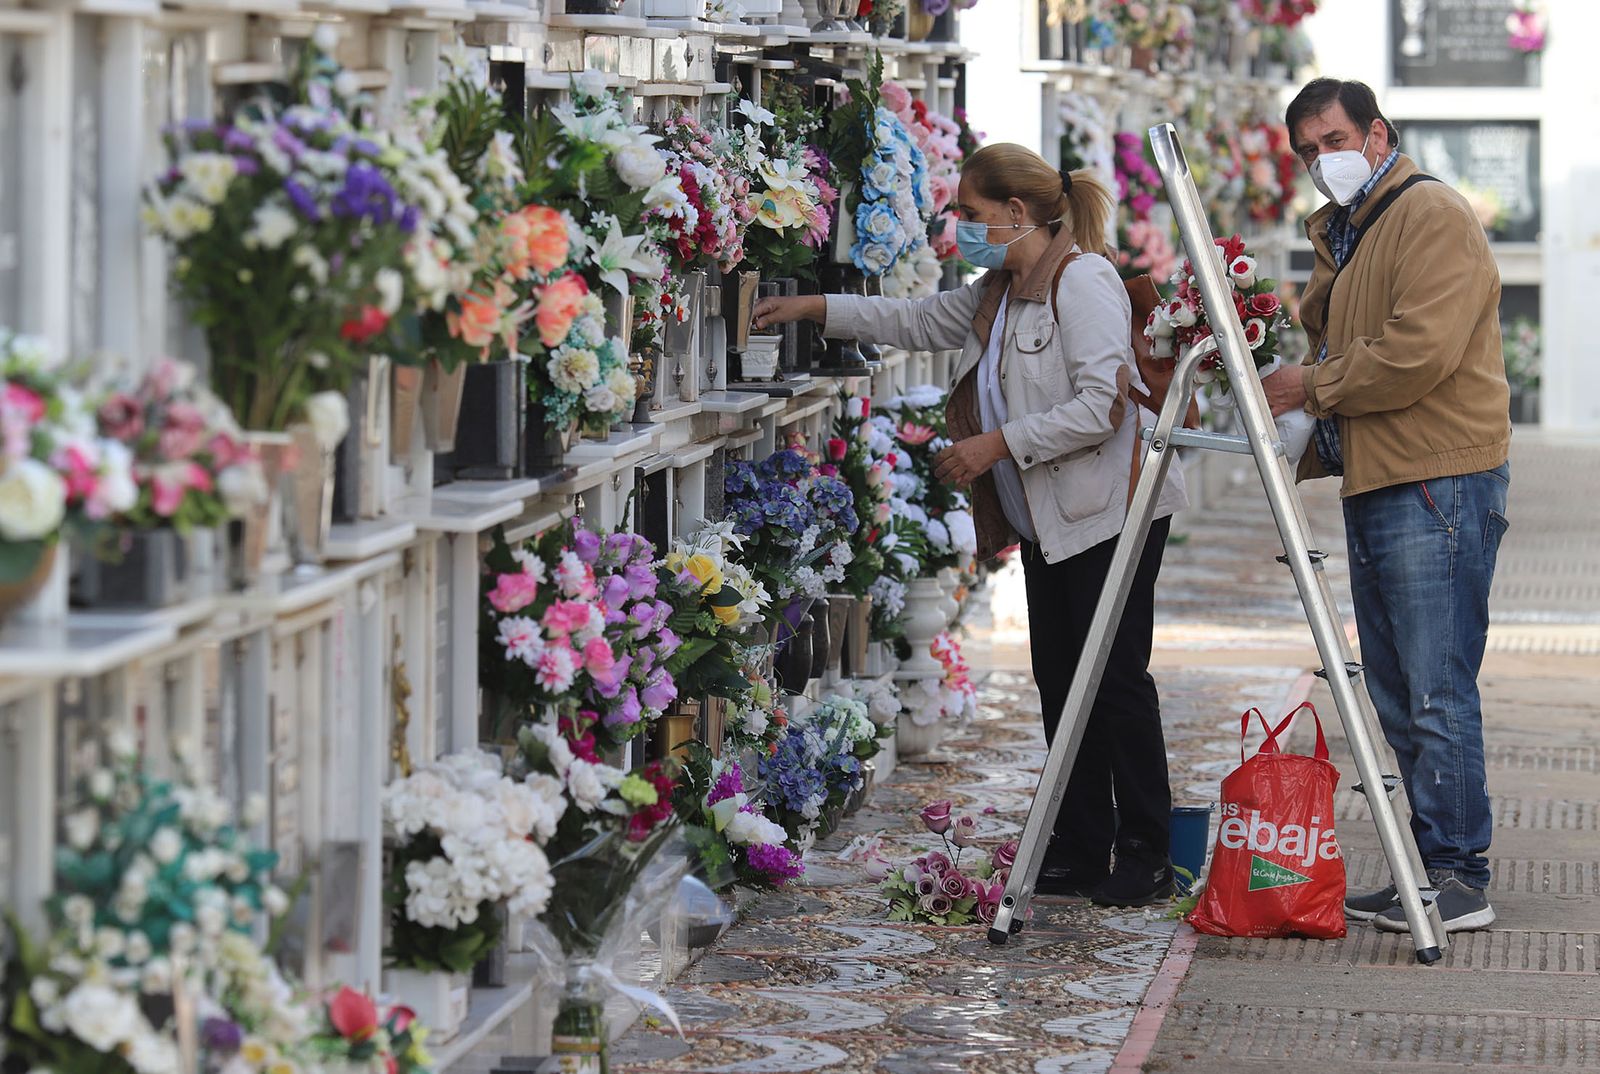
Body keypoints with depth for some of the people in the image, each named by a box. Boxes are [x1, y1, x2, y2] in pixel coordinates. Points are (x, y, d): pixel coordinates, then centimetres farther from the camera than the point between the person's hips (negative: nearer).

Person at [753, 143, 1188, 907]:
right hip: (1046, 522, 10)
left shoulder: (1082, 280, -15)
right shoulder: (999, 292, 15)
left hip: (1109, 515, -10)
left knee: (1116, 679, -6)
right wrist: (815, 309, 25)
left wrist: (1000, 443, -20)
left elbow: (1102, 402, -23)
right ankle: (1080, 851, 14)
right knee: (1059, 681, 9)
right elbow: (921, 323, 30)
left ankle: (1145, 857, 0)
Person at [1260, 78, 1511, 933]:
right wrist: (1301, 431, 7)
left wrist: (1314, 386, -10)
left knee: (1437, 692, -9)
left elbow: (1421, 351, -19)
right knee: (1396, 698, 10)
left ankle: (1459, 877, -6)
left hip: (1438, 485, -10)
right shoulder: (1341, 236, 22)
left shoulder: (1431, 214, -8)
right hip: (1370, 486, 10)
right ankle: (1426, 873, 16)